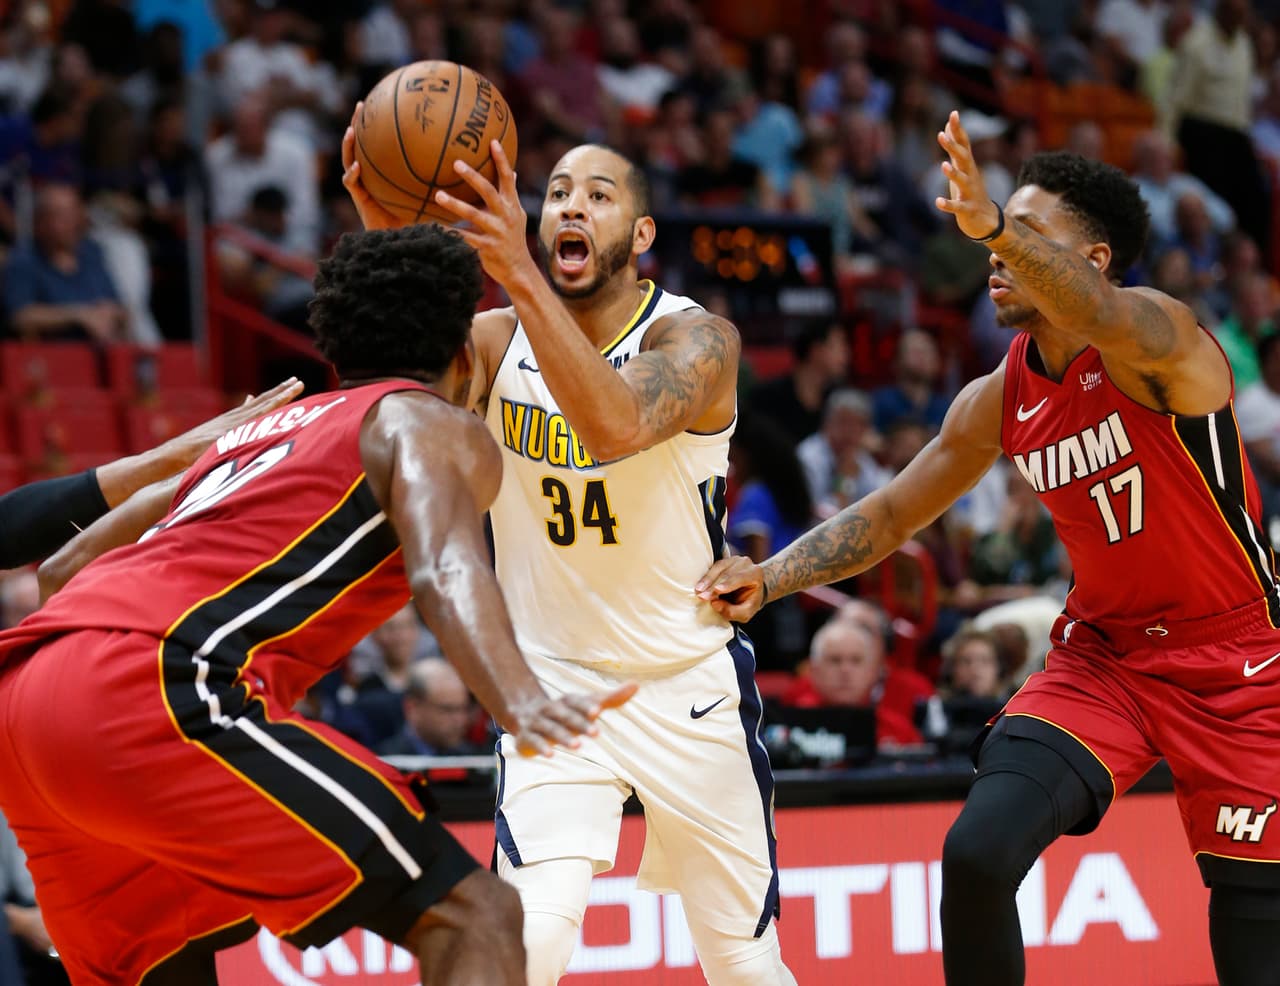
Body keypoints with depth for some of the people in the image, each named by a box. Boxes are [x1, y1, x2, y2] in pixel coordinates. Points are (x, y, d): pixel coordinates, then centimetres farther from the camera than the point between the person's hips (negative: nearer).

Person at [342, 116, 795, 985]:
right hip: (555, 679, 1)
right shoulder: (497, 339, -5)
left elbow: (618, 425, -37)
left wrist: (518, 275, -48)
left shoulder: (696, 340, -15)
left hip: (692, 685, -1)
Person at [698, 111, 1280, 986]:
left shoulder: (1157, 337, -19)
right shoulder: (1000, 403, 0)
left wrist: (997, 225, -63)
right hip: (1102, 654, 5)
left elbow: (1101, 315, -44)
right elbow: (889, 517, 10)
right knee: (978, 855, -17)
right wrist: (771, 577, -7)